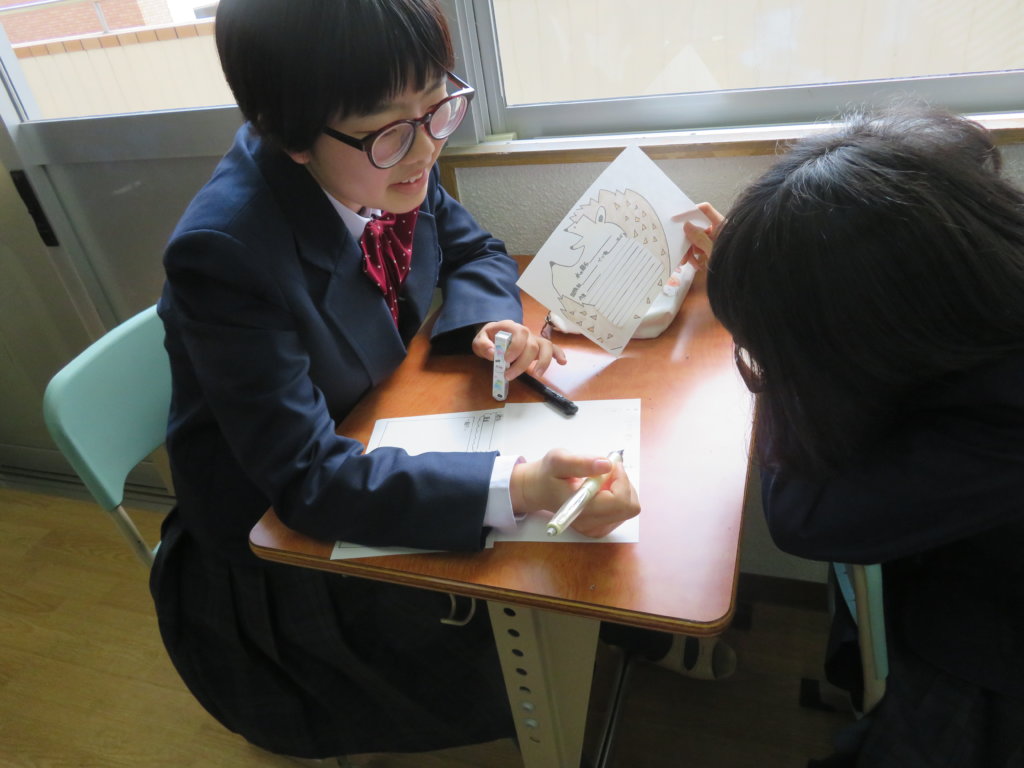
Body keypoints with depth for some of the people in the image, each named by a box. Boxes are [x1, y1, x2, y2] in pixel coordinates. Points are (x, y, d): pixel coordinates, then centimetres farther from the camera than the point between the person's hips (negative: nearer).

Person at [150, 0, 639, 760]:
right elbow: (307, 476, -34)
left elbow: (473, 250, 4)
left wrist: (491, 320, -20)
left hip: (382, 451, 6)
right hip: (282, 538, -5)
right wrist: (517, 487, -46)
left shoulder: (388, 168, -15)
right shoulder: (223, 252, -34)